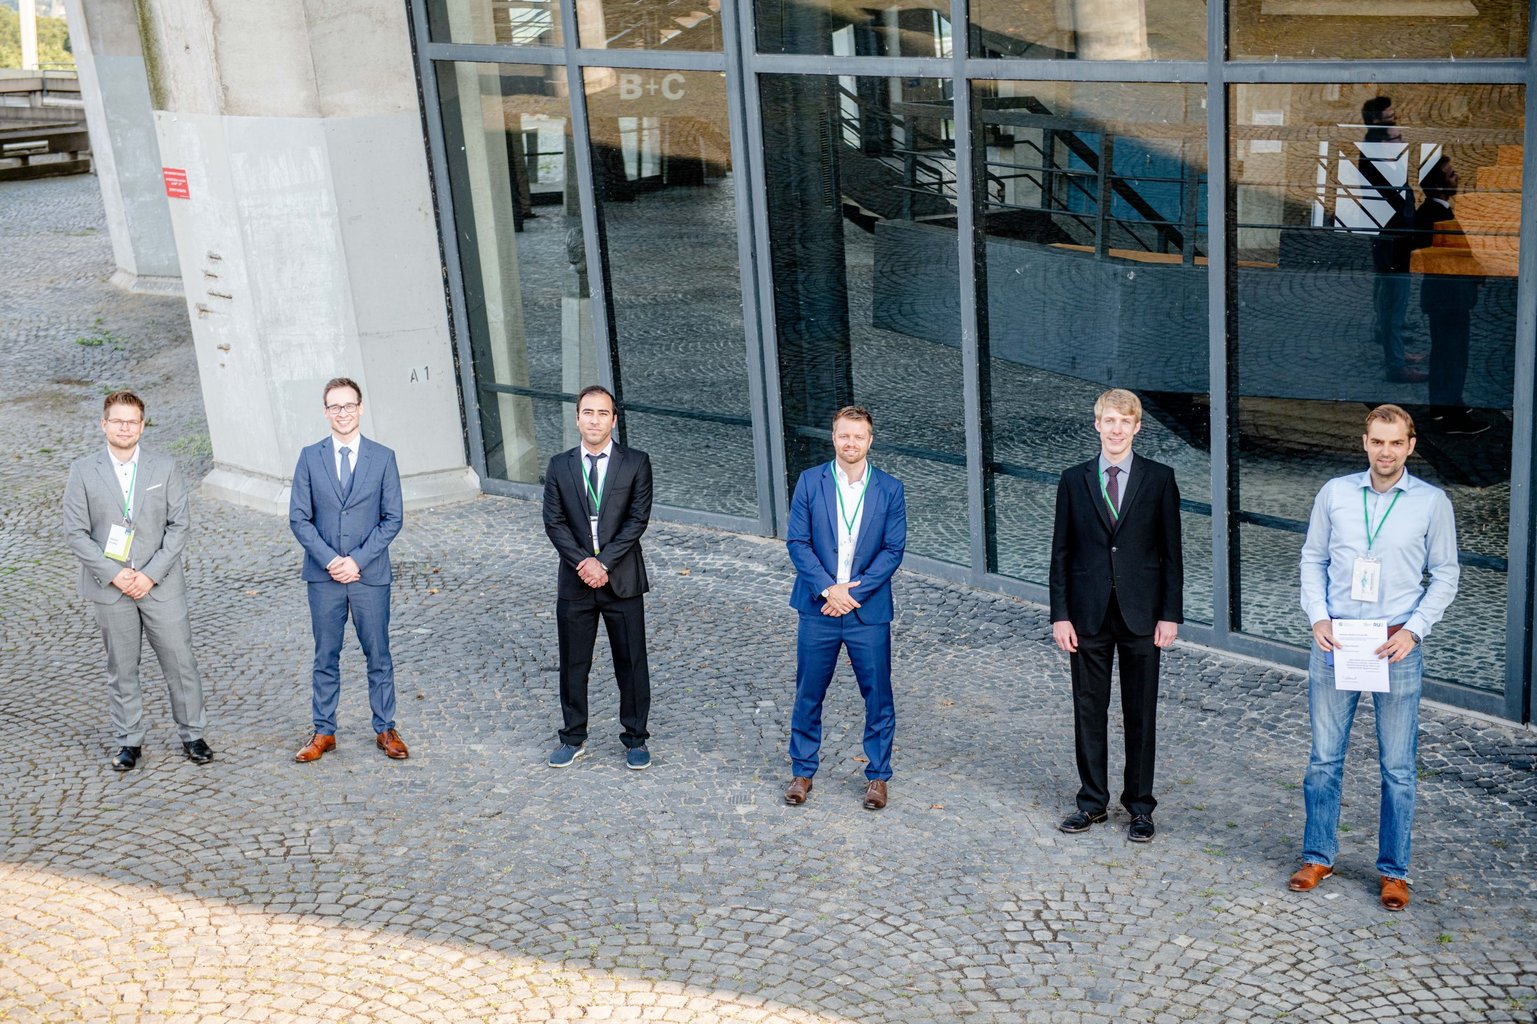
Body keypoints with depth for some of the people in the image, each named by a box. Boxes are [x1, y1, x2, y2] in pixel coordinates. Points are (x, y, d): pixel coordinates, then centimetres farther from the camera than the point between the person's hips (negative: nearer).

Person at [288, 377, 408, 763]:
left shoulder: (383, 457, 0)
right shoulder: (310, 457, 2)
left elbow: (393, 518, -3)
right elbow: (299, 518, 0)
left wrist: (358, 559, -13)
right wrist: (329, 559, -12)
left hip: (371, 574, -1)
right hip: (323, 576, 1)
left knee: (378, 656, 7)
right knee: (325, 657, 9)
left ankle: (385, 730, 18)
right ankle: (324, 732, 18)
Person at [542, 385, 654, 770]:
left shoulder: (636, 463, -2)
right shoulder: (559, 466, 5)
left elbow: (638, 519, -8)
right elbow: (553, 521, -1)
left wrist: (603, 563, -16)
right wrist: (583, 562, -15)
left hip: (623, 580, -2)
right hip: (574, 581, 2)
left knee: (631, 663, 5)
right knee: (573, 665, 10)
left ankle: (635, 739, 18)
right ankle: (574, 738, 24)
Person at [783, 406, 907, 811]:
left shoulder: (890, 489, 0)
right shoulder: (810, 482, 0)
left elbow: (893, 549, -3)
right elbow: (797, 542, -3)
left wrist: (854, 591, -13)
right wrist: (828, 588, -14)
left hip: (869, 611, 0)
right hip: (818, 608, 0)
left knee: (877, 697, 6)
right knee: (808, 695, 8)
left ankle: (877, 775, 20)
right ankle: (803, 771, 23)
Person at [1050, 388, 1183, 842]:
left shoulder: (1159, 479, 0)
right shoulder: (1074, 480, 3)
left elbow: (1172, 551, 1)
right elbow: (1060, 552, 4)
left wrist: (1171, 614, -4)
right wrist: (1060, 614, -1)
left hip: (1141, 615, -1)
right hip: (1089, 616, 1)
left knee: (1141, 714, 6)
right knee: (1089, 711, 8)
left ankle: (1139, 806, 16)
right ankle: (1092, 801, 20)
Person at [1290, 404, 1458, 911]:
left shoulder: (1432, 502, -2)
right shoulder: (1334, 493, 2)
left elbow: (1445, 576, 2)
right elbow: (1313, 560, 9)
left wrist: (1413, 630, -10)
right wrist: (1318, 618, -4)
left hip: (1396, 646, -1)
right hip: (1334, 641, 2)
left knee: (1398, 767, 5)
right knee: (1324, 757, 8)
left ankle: (1393, 870, 17)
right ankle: (1318, 856, 22)